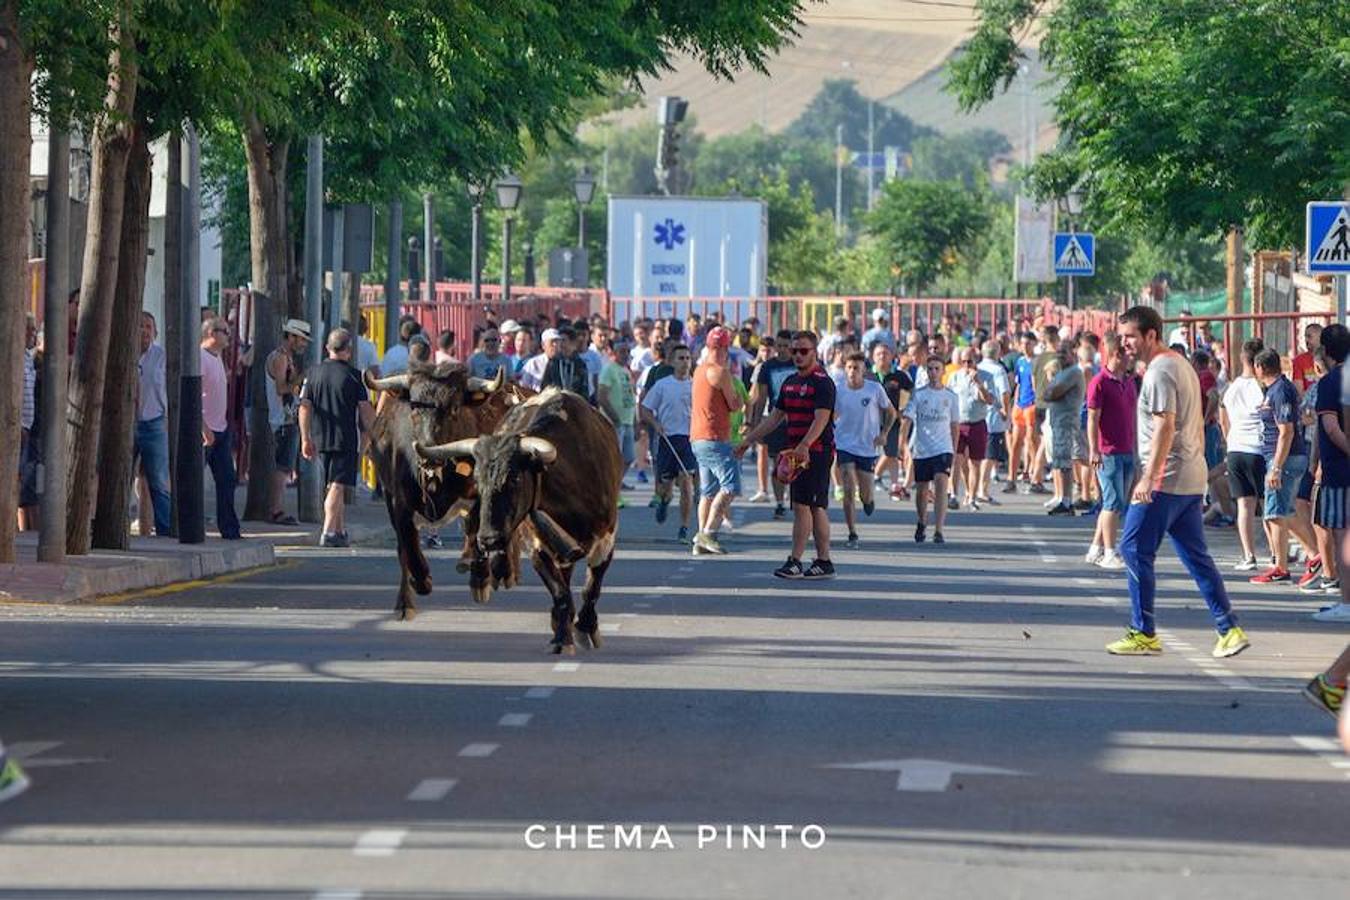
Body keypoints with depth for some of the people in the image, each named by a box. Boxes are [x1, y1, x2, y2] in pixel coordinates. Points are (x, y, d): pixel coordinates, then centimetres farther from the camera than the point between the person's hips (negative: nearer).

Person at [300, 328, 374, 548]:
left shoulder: (314, 374, 5)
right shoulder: (353, 376, -7)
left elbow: (304, 408, 4)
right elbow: (366, 412, -6)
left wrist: (306, 439, 9)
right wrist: (367, 437, 7)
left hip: (321, 439, 4)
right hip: (346, 439, -4)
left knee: (333, 486, 17)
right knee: (337, 487, -6)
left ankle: (341, 531, 23)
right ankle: (329, 532, -16)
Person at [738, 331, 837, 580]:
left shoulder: (822, 383, -10)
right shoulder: (790, 382, 17)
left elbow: (821, 419, -22)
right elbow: (776, 416, 22)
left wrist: (805, 445, -37)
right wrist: (748, 440, 20)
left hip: (816, 452, -8)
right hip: (796, 452, 8)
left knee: (802, 505, -11)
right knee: (816, 508, 9)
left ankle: (795, 562, -10)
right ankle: (824, 562, 11)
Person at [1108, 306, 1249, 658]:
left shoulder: (1160, 372, -14)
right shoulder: (1182, 365, 18)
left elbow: (1165, 426, -22)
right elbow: (1198, 424, 23)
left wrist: (1148, 478, -25)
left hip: (1165, 481, -10)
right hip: (1192, 481, 10)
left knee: (1135, 550, -4)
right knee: (1196, 556, 10)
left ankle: (1144, 633, -2)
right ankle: (1229, 630, 7)